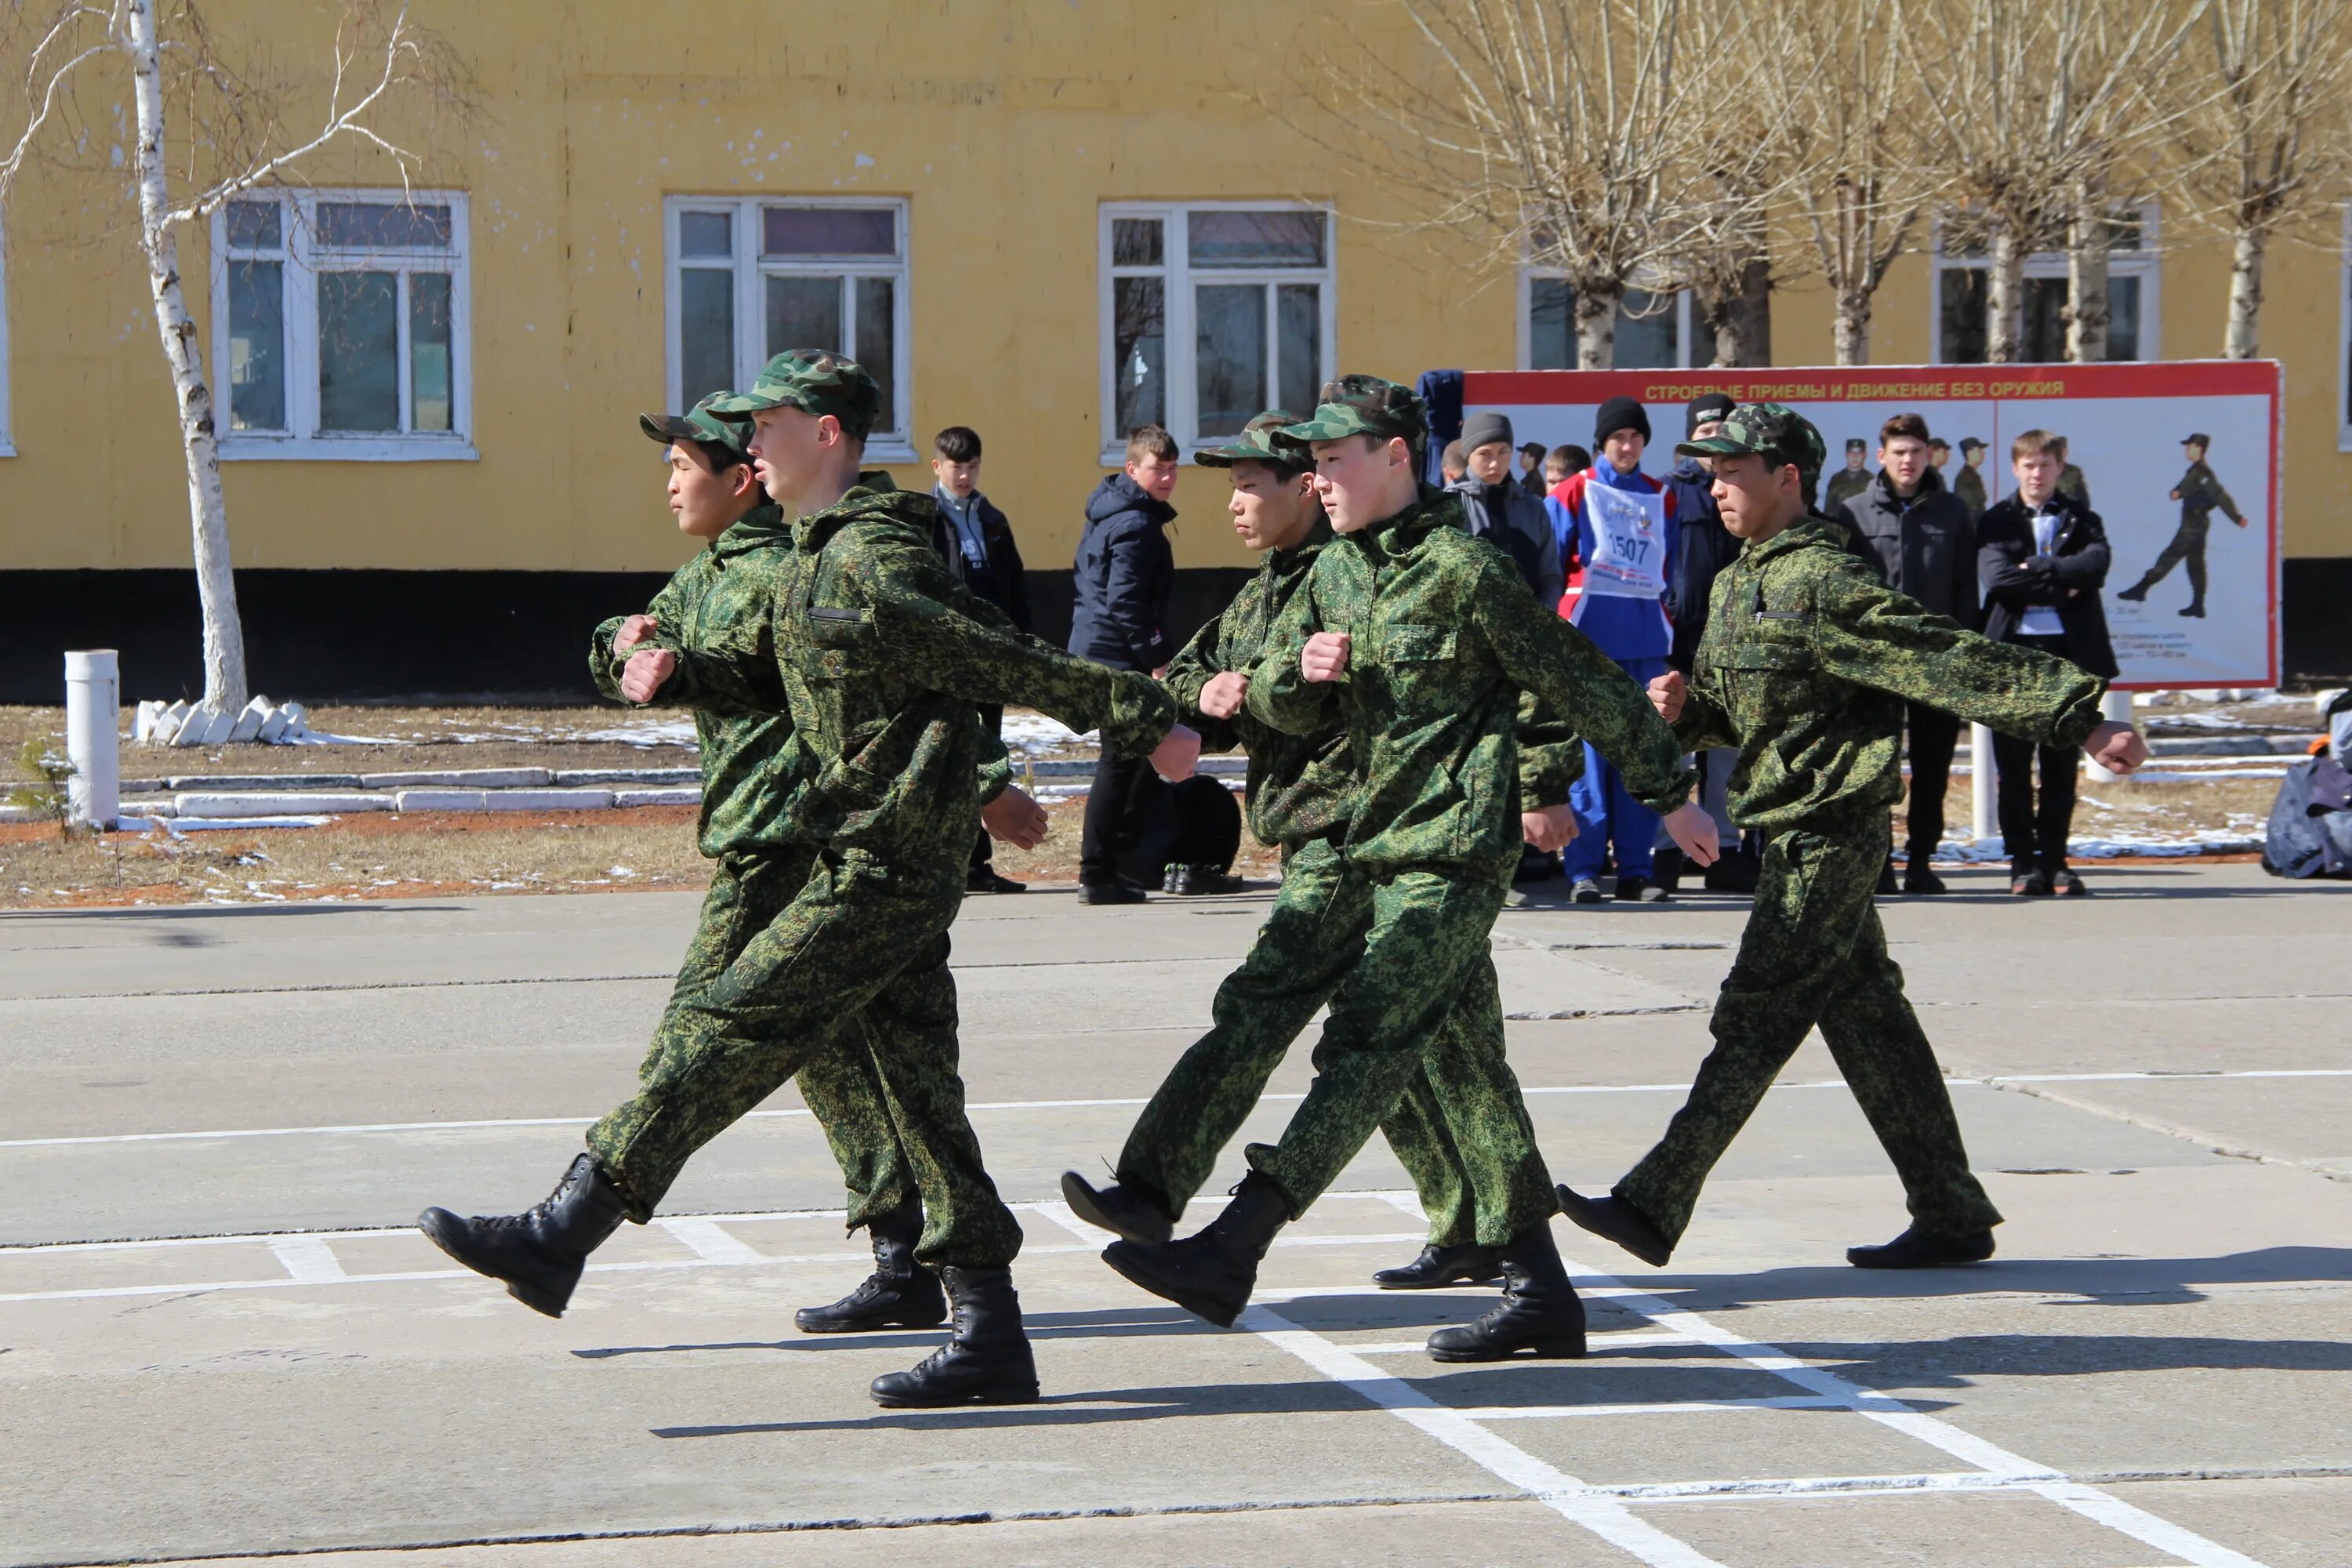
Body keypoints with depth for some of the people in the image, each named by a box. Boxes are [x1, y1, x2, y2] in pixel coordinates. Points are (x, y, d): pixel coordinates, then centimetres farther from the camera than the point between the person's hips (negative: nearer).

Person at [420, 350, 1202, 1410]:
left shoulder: (871, 566, -15)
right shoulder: (811, 564, 16)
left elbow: (1013, 666, -15)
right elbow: (775, 675, 30)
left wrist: (1146, 724, -13)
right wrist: (679, 670, 12)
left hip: (879, 873, -10)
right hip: (886, 872, 10)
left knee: (720, 1039, -9)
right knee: (922, 1095, 9)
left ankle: (558, 1240, -6)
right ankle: (990, 1341, 10)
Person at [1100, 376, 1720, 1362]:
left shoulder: (1462, 571, -10)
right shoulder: (1335, 574, 13)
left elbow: (1586, 686, -5)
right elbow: (1281, 708, 16)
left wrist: (1672, 795, 0)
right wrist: (1300, 669, -8)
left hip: (1455, 855, -9)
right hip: (1379, 850, 9)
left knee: (1366, 1044, -15)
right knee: (1463, 1064, 10)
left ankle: (1230, 1252, -23)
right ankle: (1540, 1294, 15)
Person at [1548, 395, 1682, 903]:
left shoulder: (1661, 499, 14)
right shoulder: (1578, 491, 4)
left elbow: (1672, 572, 18)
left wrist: (1672, 628, 12)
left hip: (1645, 637, 3)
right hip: (1590, 632, -3)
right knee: (1588, 752, -7)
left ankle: (1635, 869, 5)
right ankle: (1583, 870, -6)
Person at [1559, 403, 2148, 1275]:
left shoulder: (1822, 582, -15)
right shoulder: (1735, 587, 14)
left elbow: (1954, 662, -19)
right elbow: (1733, 711, 25)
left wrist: (2080, 721, -21)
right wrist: (1686, 706, 1)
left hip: (1830, 834, -10)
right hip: (1793, 834, 10)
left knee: (1756, 1017, -9)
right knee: (1867, 1021, 11)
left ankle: (1654, 1208, -10)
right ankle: (1952, 1217, 16)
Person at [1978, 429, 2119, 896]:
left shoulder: (2082, 520, 12)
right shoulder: (1996, 522, 8)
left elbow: (2095, 566, -9)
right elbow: (1997, 578, -10)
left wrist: (2036, 568, -13)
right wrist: (2061, 584, -8)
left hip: (2069, 649, 1)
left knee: (2061, 763, 4)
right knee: (2014, 764, 0)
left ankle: (2054, 858, 10)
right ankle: (2022, 860, 5)